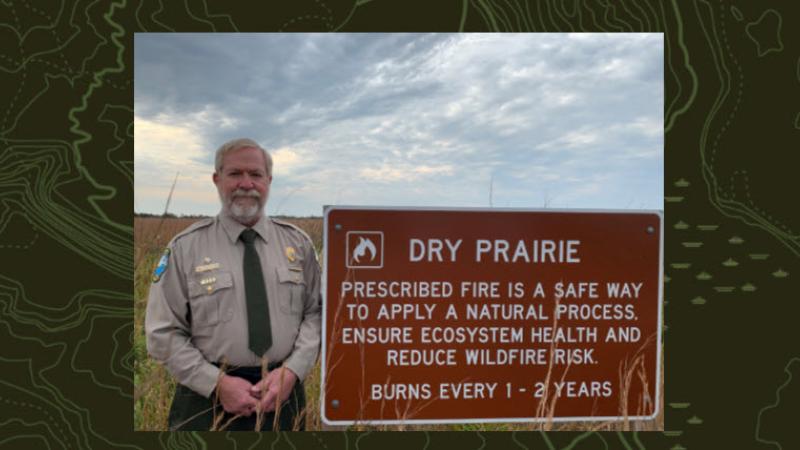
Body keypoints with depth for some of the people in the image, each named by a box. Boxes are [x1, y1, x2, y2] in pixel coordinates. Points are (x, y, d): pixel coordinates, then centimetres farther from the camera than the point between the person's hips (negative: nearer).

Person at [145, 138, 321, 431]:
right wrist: (218, 383, -14)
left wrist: (292, 371, -14)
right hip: (210, 399, -2)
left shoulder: (297, 242, 2)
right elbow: (163, 333, -5)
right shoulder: (185, 247, -5)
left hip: (283, 395, 2)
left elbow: (316, 313, 0)